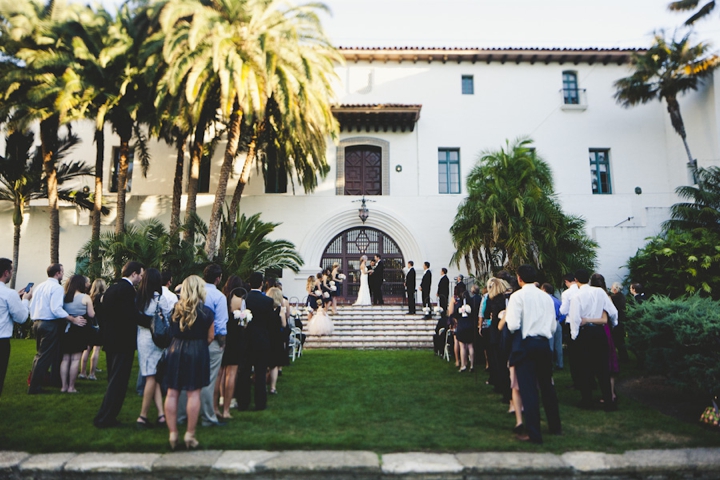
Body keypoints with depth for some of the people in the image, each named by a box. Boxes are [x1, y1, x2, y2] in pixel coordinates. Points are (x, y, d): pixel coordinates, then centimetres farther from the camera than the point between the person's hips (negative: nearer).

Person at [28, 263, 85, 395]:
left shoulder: (39, 286, 11)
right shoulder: (57, 287, -14)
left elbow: (32, 305, 12)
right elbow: (56, 309, -24)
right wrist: (74, 319, -22)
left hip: (37, 323, 9)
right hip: (50, 324, -8)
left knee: (40, 354, 21)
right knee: (45, 356, 0)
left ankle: (34, 381, 28)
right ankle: (34, 387, 4)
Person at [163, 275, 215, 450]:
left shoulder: (175, 309, 2)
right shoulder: (206, 312, -7)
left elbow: (171, 332, 12)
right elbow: (210, 337, -1)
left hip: (175, 350, 3)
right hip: (197, 353, -3)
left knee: (172, 393, 8)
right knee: (193, 394, 3)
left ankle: (172, 434, 14)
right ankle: (190, 435, 8)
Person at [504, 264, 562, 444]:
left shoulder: (517, 296, -8)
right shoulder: (546, 297, 8)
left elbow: (513, 325, -17)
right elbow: (553, 326, 10)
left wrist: (507, 316, 3)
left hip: (525, 344, -6)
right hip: (544, 343, 6)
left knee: (528, 389, -1)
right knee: (547, 386, 19)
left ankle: (534, 434, 3)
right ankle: (555, 426, 32)